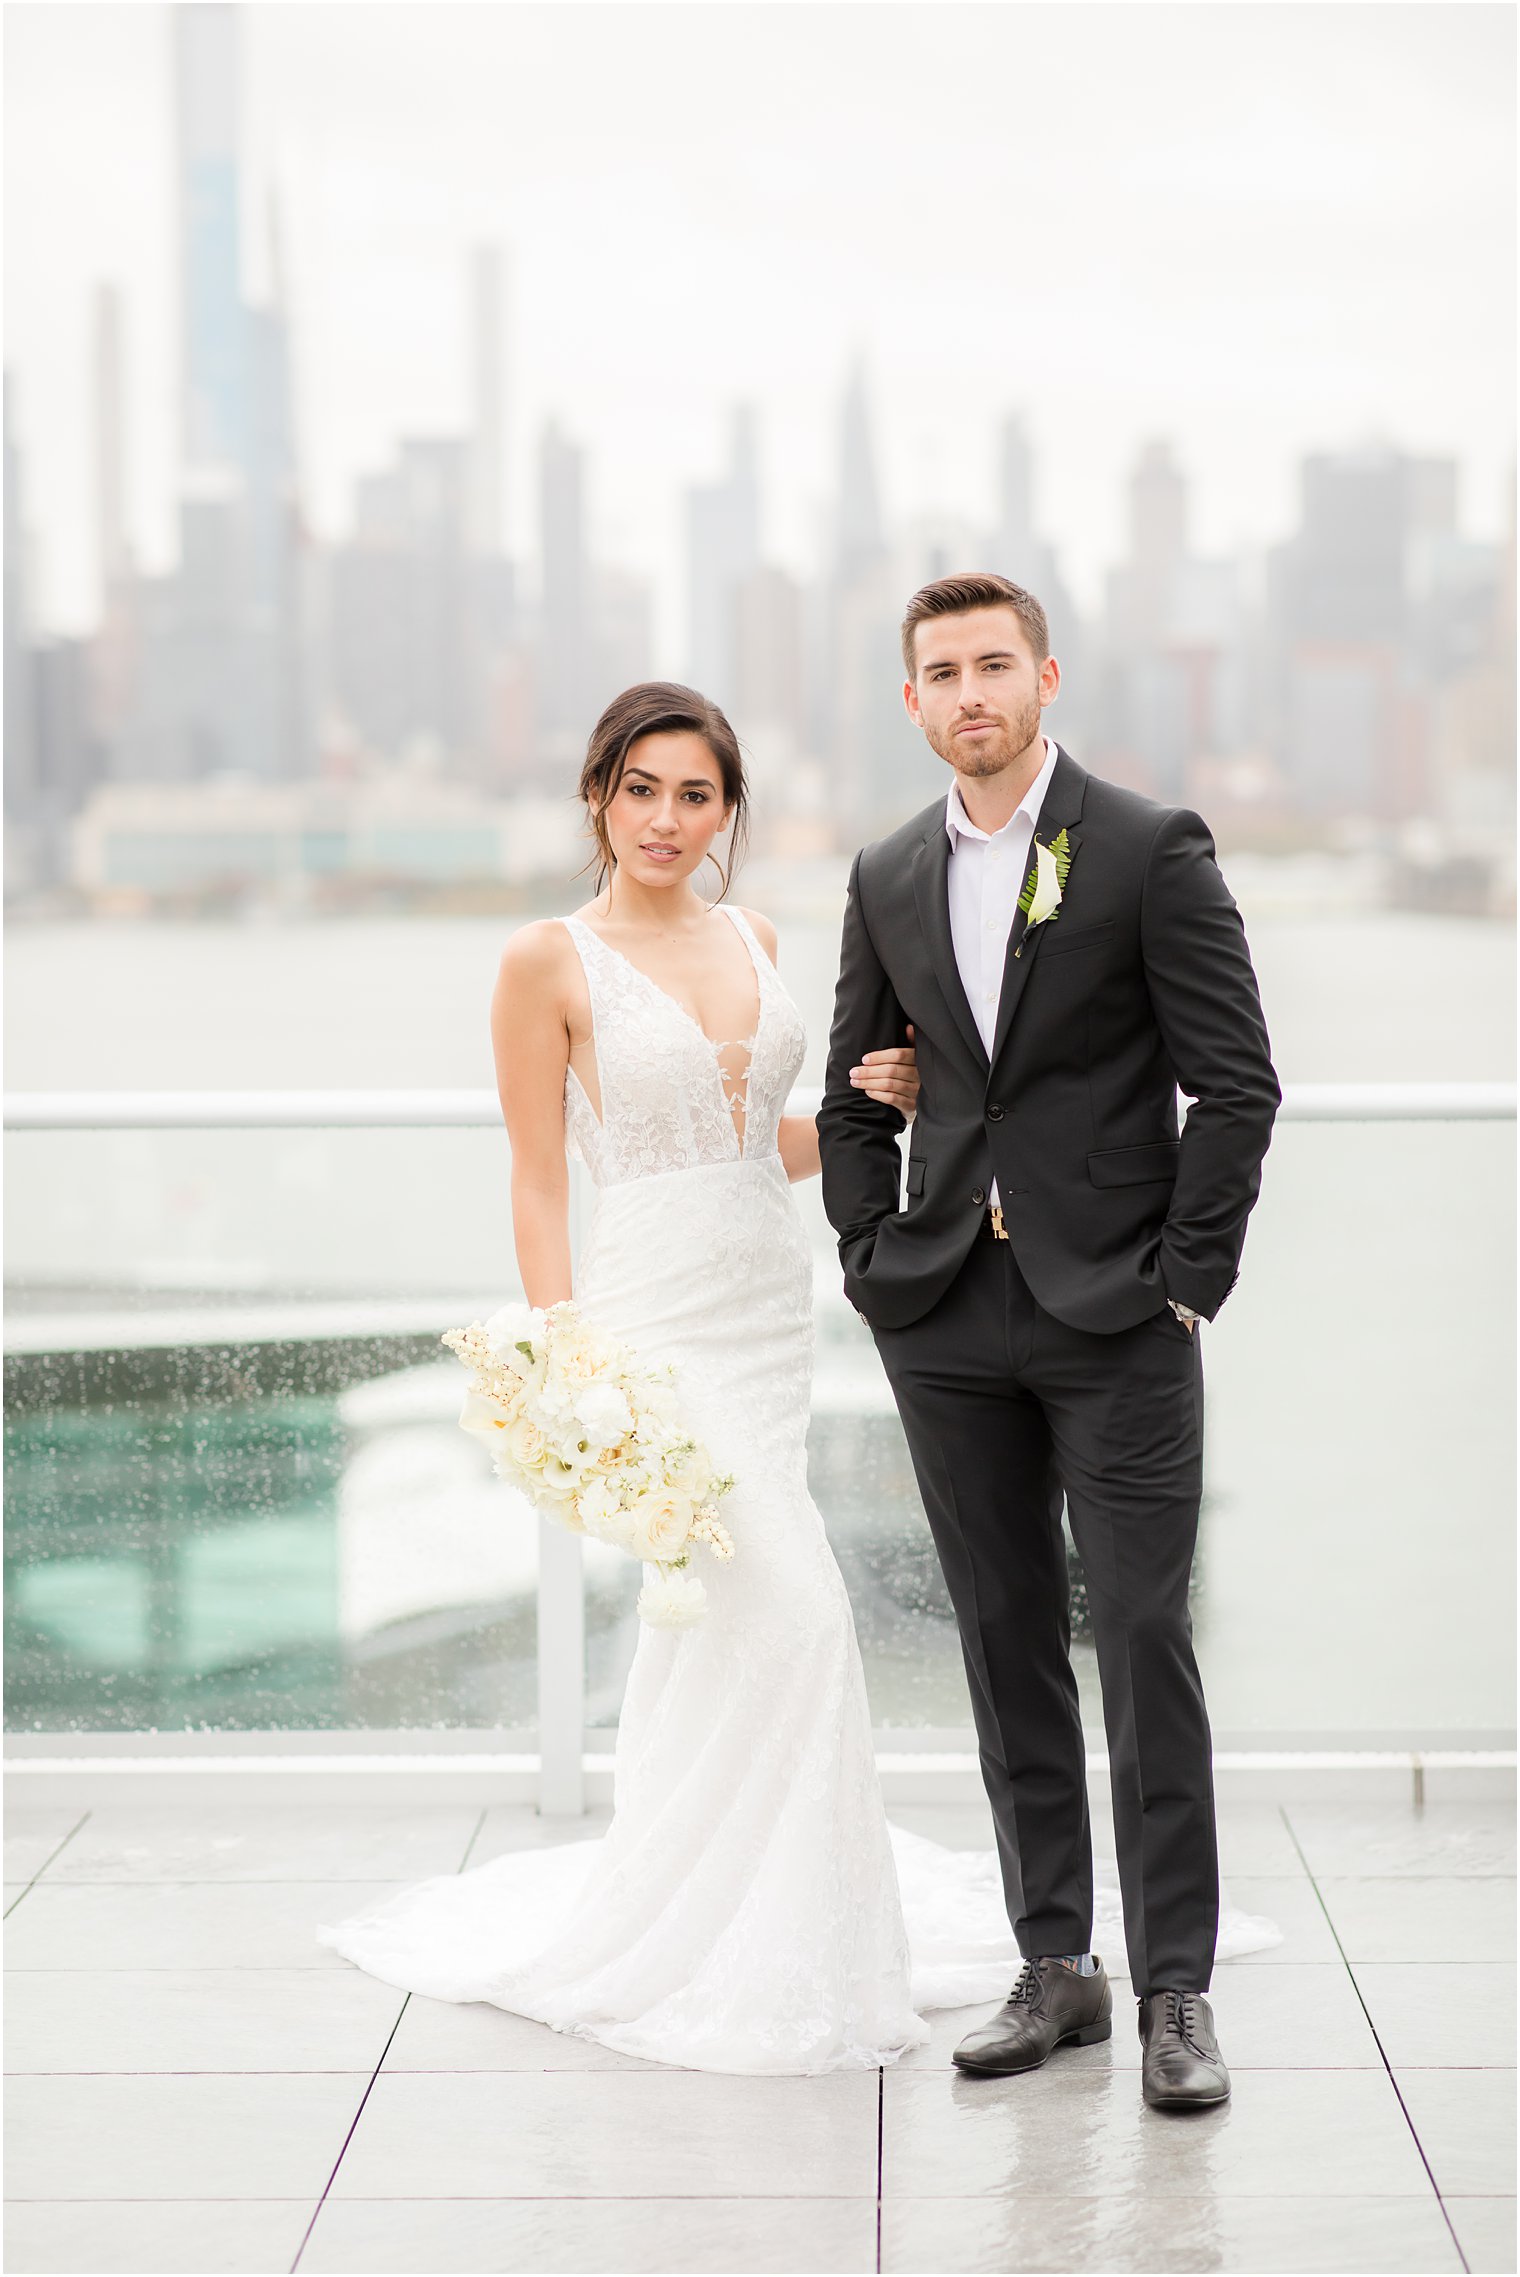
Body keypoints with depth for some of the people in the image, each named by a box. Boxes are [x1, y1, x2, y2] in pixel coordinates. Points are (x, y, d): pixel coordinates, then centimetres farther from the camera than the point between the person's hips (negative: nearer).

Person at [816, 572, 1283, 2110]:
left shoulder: (1151, 849, -4)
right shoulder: (887, 878, 11)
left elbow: (1236, 1080, -5)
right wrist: (874, 1267, 7)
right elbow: (854, 1099, 18)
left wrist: (1188, 1274, -9)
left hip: (1116, 1317, -4)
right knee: (1006, 1646, 8)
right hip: (947, 1325, 5)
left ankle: (1174, 1989, 3)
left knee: (1146, 1647, -4)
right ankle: (1054, 1967, 17)